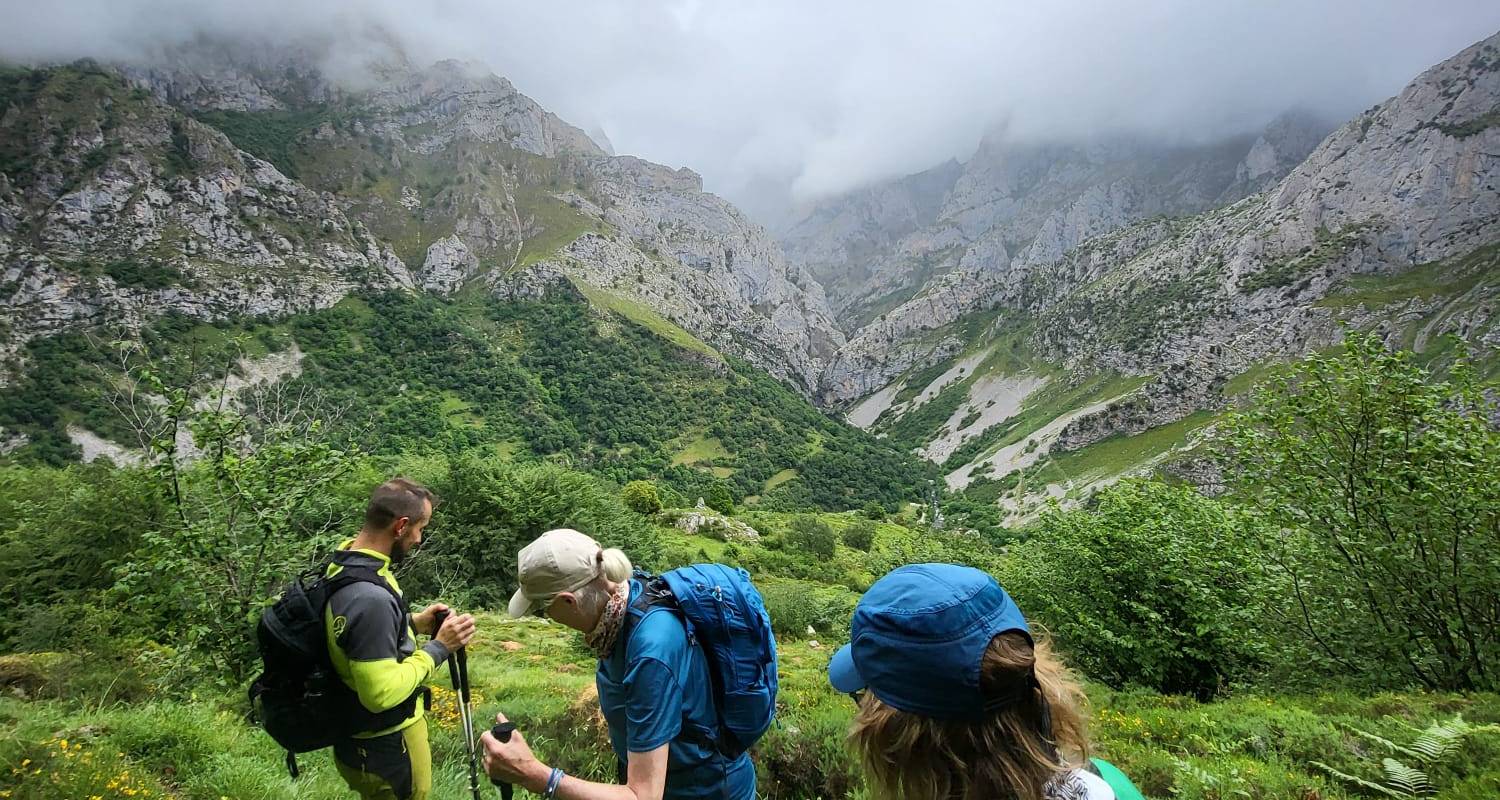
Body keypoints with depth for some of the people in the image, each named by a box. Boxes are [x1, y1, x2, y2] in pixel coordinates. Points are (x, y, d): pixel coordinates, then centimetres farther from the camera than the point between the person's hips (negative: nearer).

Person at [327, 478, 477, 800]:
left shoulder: (343, 566, -2)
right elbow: (382, 693, -31)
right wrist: (439, 647, -22)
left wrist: (413, 623, 6)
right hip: (385, 749, -9)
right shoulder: (370, 596, -33)